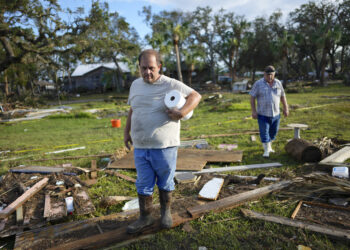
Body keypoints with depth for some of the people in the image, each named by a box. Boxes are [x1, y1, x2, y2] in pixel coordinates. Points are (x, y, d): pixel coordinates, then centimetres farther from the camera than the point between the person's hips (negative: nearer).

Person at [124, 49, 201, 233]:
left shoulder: (171, 85, -8)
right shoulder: (135, 85, 10)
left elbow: (195, 96, -5)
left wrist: (182, 112, -21)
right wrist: (127, 132, 19)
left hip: (164, 147, -4)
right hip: (140, 147, 4)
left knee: (165, 183, 13)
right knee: (143, 185, 12)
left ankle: (165, 213, 35)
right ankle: (145, 218, 29)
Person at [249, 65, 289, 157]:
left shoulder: (278, 83, 4)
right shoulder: (258, 84, -7)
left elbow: (282, 96, 12)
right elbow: (252, 97, -7)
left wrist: (286, 108, 10)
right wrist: (253, 111, -13)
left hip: (276, 114, 4)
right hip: (263, 114, -4)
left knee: (273, 132, 14)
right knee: (264, 132, -4)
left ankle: (269, 146, 34)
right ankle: (266, 150, 4)